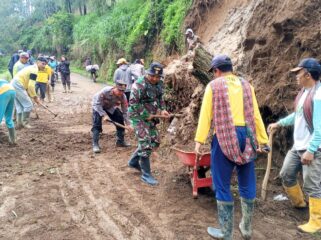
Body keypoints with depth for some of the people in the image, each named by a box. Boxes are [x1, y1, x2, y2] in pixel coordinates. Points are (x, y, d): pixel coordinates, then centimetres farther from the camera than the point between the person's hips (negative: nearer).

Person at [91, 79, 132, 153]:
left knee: (120, 120, -1)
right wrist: (104, 115, -34)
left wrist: (127, 124, -19)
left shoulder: (123, 97, -25)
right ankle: (95, 145, -11)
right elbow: (97, 104, -28)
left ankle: (120, 141, 15)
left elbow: (124, 111, -16)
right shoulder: (105, 91, -38)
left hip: (110, 108, 5)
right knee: (97, 125, -19)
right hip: (98, 106, -4)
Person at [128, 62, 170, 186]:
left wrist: (162, 110, -1)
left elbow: (160, 99, 17)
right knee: (146, 144, -10)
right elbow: (133, 103, -22)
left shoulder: (159, 84, 5)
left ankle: (134, 161, 33)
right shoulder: (139, 84, -19)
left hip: (150, 117, 9)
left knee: (154, 141, 15)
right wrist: (146, 115, -18)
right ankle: (146, 174, 3)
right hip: (139, 117, -8)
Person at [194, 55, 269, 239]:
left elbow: (205, 115, -4)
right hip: (247, 136, 5)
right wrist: (262, 140, 12)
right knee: (247, 184, 15)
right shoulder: (246, 85, 11)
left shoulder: (214, 85, 1)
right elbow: (255, 115, 9)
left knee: (222, 185, 6)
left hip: (225, 137, -4)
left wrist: (199, 140, -4)